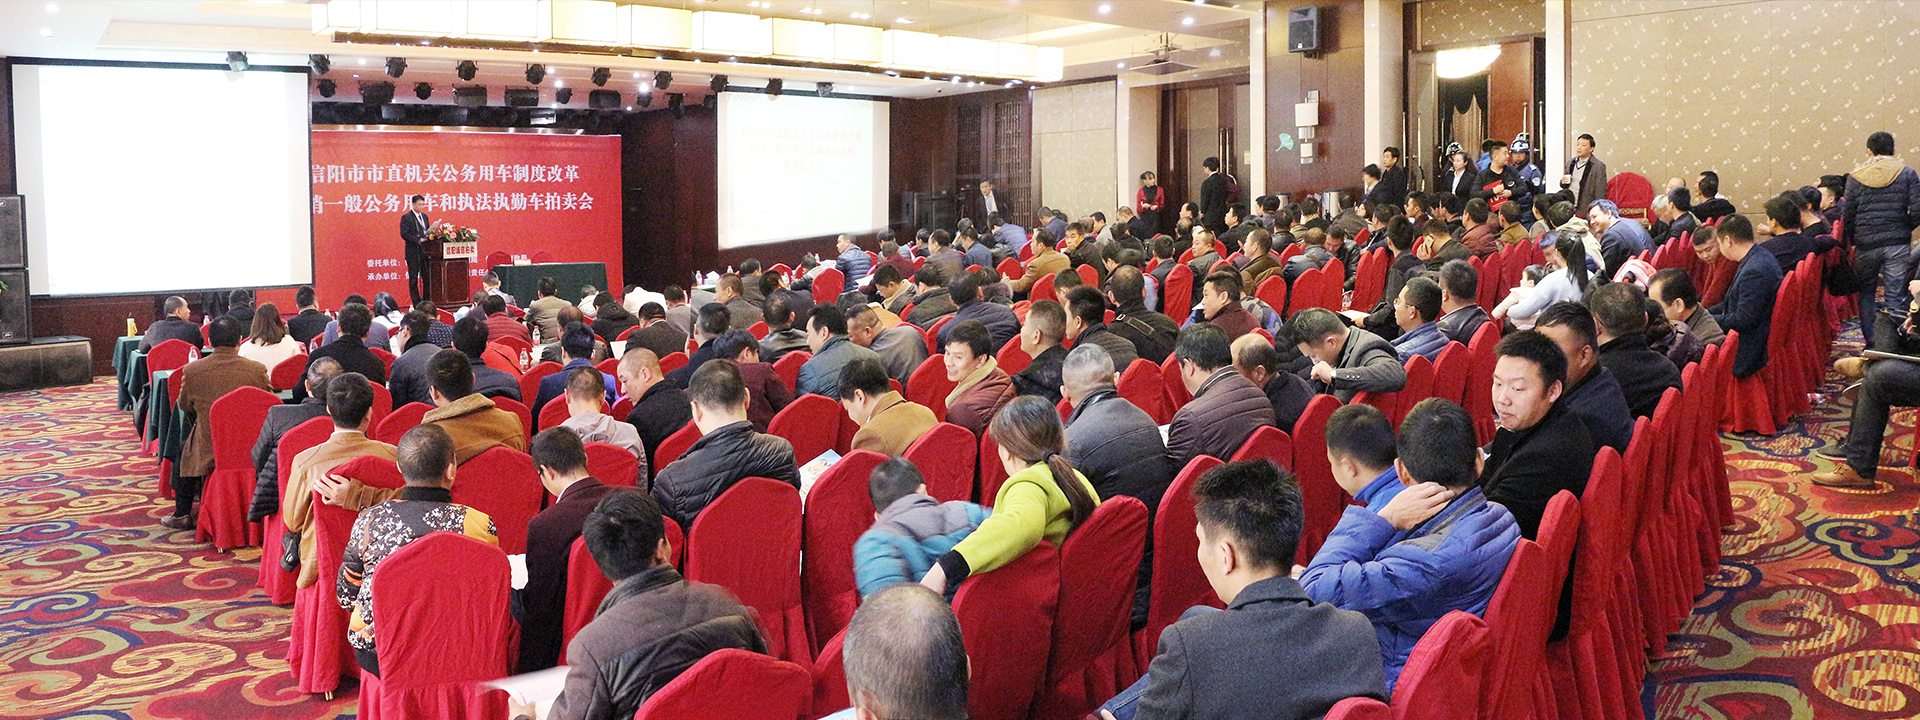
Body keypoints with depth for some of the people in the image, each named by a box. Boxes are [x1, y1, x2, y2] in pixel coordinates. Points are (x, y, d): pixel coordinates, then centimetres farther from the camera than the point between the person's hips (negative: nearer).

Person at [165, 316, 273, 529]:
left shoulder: (193, 371, -11)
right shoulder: (257, 370, -12)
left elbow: (184, 406, 8)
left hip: (208, 449, -1)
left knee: (183, 453, 30)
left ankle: (182, 515, 32)